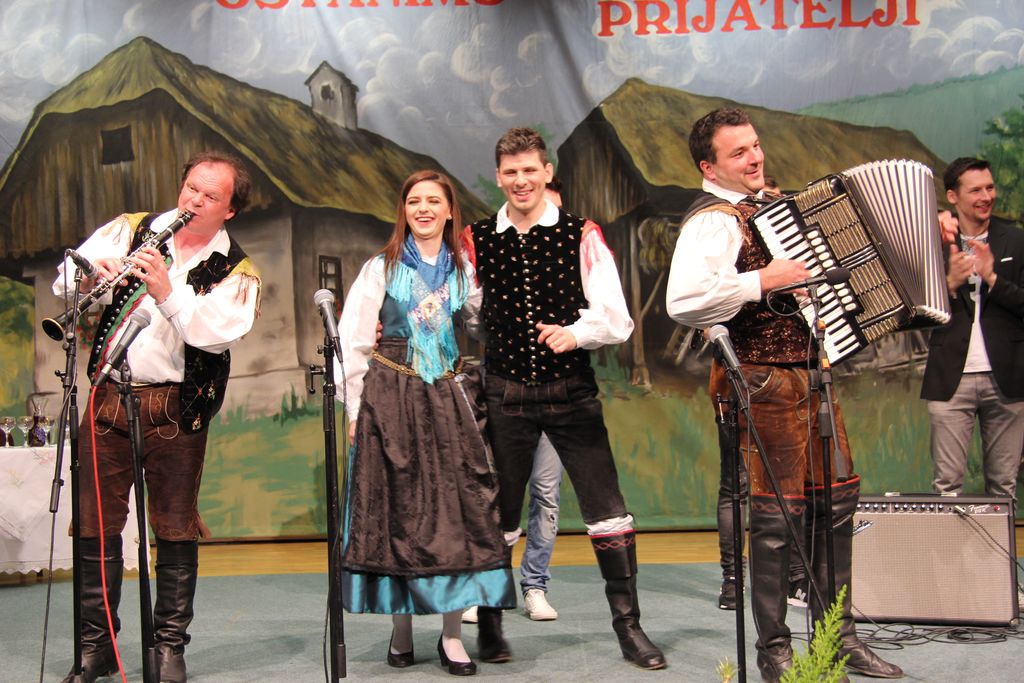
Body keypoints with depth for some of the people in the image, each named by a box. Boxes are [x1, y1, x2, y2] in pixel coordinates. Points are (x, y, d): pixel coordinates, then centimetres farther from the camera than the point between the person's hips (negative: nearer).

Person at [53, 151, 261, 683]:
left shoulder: (236, 270, 2)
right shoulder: (130, 229, 9)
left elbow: (219, 332, -15)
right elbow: (65, 278, 2)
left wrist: (167, 292, -27)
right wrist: (92, 275, -20)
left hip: (176, 405, -2)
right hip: (107, 397, 2)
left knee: (175, 527, 3)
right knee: (95, 523, 5)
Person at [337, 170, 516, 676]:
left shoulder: (465, 272, 10)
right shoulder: (381, 268, 3)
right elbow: (352, 343, 1)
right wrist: (357, 408, -4)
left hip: (449, 400, 2)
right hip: (391, 399, -2)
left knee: (457, 507, -4)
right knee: (396, 510, 1)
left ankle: (452, 635, 3)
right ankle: (401, 630, 11)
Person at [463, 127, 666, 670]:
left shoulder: (581, 236, -2)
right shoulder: (476, 240, 4)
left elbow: (617, 320, -6)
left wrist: (576, 333, -23)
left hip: (571, 391, -1)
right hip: (505, 395, 1)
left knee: (607, 511, -3)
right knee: (497, 515, 9)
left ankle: (628, 629, 11)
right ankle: (489, 628, 25)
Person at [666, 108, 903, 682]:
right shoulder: (714, 220, -15)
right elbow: (683, 301, -33)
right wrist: (761, 282, -27)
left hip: (809, 374, 9)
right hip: (766, 383, -9)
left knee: (838, 498, 13)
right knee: (779, 514, -3)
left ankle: (838, 635, 26)